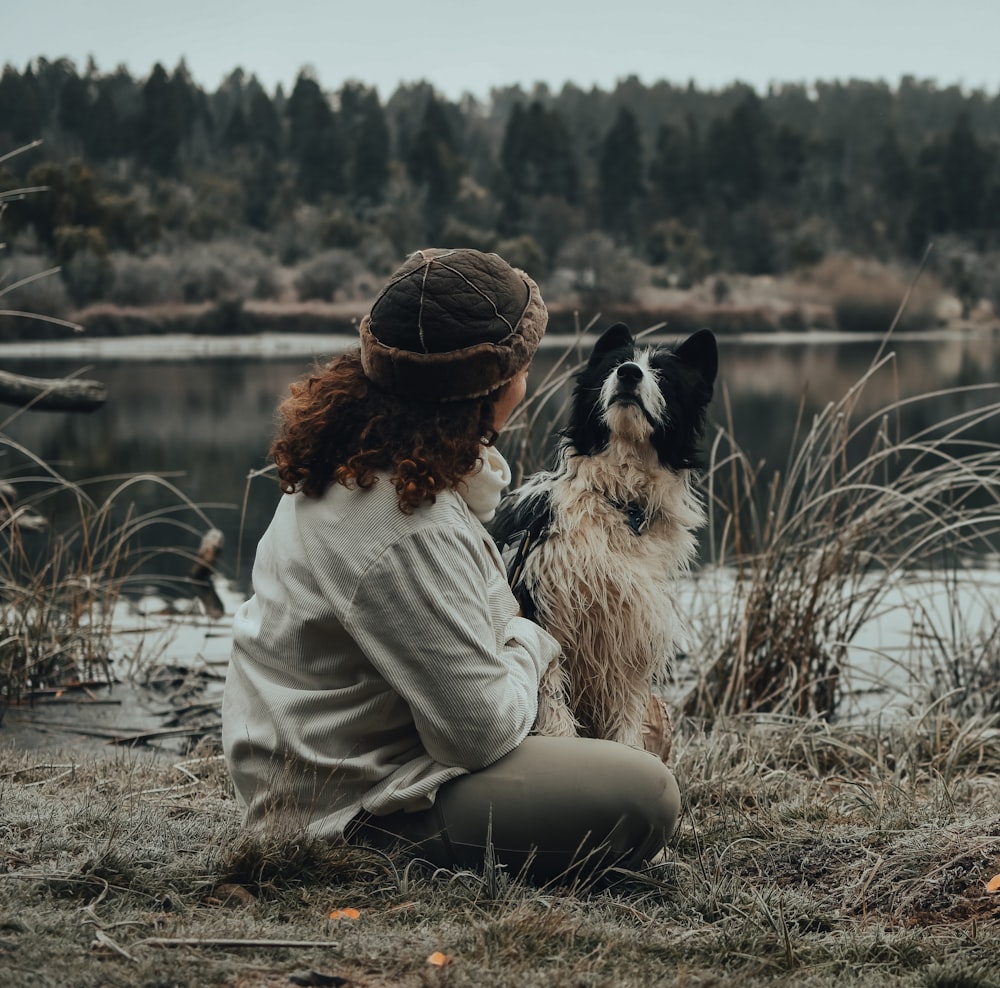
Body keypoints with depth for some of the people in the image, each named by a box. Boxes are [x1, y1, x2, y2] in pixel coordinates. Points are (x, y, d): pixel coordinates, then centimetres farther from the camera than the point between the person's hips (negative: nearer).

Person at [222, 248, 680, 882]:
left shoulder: (358, 455, 1)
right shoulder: (404, 535, -31)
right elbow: (483, 728, -23)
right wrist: (528, 641, -5)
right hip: (353, 808, -10)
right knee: (645, 796, -18)